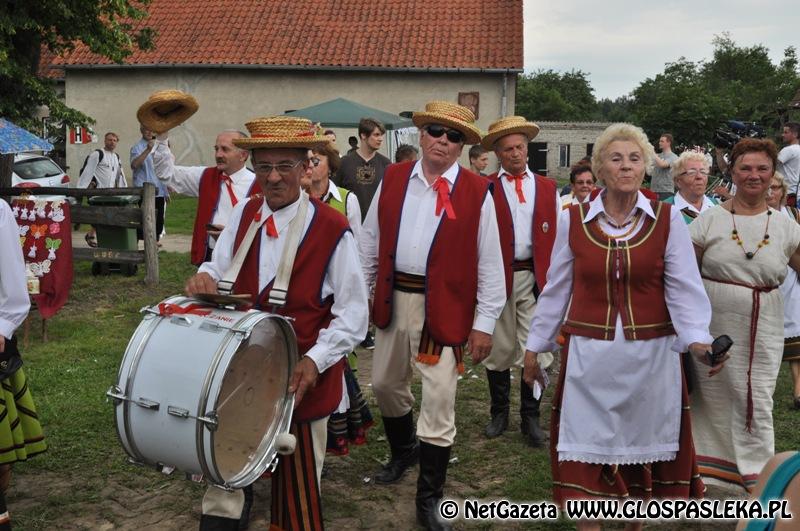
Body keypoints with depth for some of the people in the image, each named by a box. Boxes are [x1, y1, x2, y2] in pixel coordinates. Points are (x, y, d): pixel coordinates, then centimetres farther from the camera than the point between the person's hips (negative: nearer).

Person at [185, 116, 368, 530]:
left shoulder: (332, 229, -13)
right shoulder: (243, 214, 3)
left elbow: (353, 314, -12)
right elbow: (220, 270, 8)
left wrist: (314, 361, -23)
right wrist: (204, 278, -16)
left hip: (301, 377, -4)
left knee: (298, 486, 12)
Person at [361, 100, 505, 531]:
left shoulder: (477, 191, -6)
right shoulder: (393, 178, 5)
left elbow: (489, 264, -4)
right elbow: (370, 242, 10)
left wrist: (484, 322, -6)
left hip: (445, 310, -4)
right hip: (393, 301, 4)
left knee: (439, 402, 1)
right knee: (385, 384, 19)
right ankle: (403, 451, 48)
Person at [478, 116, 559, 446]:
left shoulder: (548, 188, 10)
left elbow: (559, 235, 8)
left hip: (536, 277, 2)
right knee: (499, 349, 9)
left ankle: (530, 418, 16)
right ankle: (499, 412, 25)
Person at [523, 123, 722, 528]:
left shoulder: (668, 219, -3)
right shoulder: (573, 220, -1)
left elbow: (684, 287, -6)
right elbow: (556, 289, 5)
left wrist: (698, 339, -22)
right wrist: (535, 345, 8)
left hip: (650, 355, 0)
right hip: (588, 353, 0)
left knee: (643, 444, 14)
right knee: (588, 449, 4)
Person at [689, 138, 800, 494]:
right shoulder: (710, 219, -2)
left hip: (762, 332, 1)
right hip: (713, 327, -1)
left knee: (756, 405, 3)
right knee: (711, 396, 11)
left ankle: (759, 484, 17)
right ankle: (706, 470, 31)